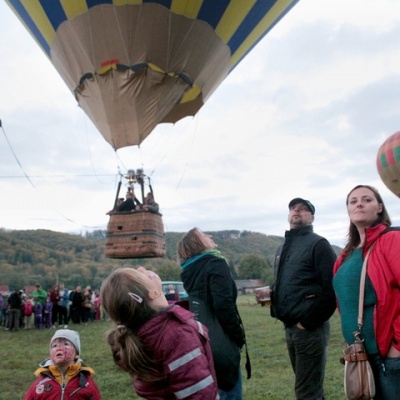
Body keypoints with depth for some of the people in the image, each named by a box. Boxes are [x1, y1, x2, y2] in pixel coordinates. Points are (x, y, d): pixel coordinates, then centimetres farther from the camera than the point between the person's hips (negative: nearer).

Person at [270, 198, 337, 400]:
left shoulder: (318, 244, -8)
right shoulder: (282, 249, 18)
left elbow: (331, 288, -18)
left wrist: (309, 321, -17)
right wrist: (271, 293, 3)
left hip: (309, 328, -8)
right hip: (290, 327, 8)